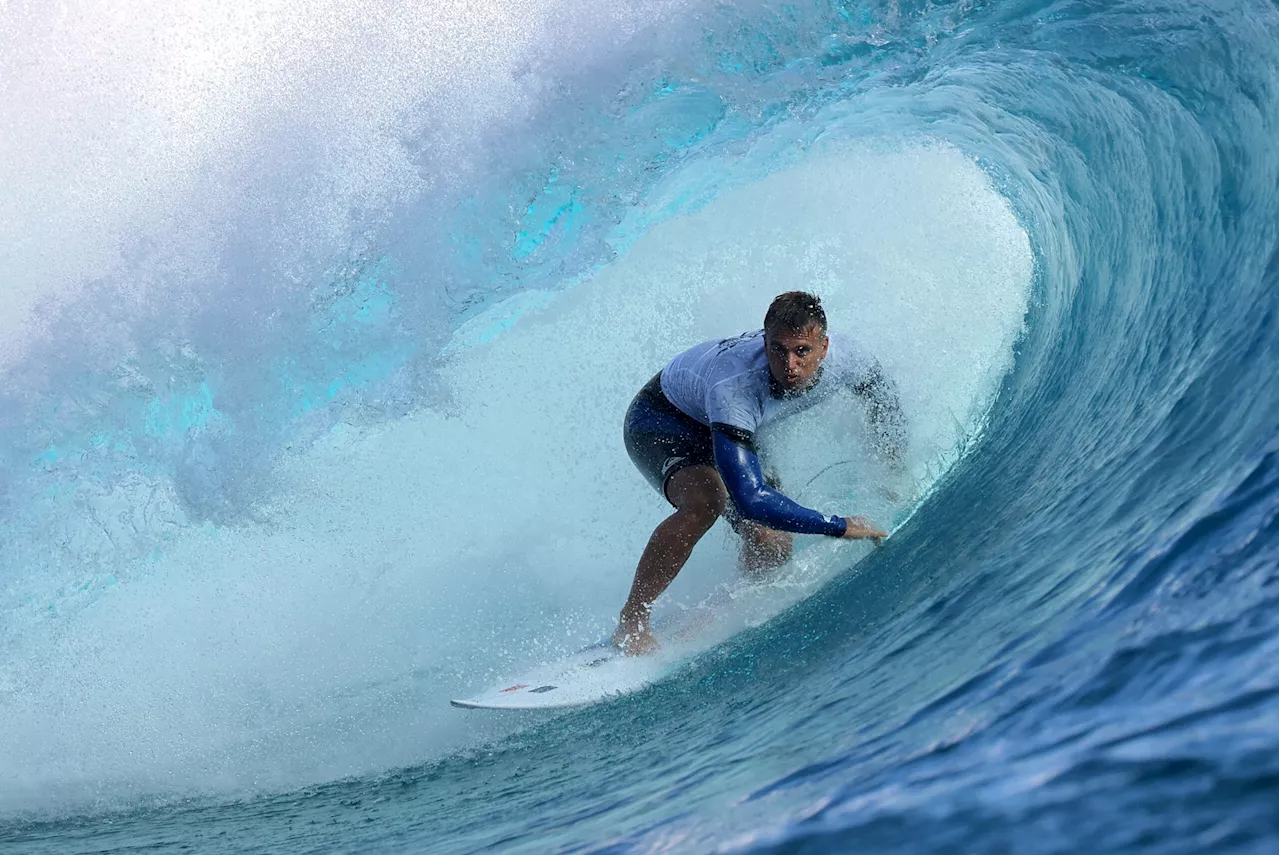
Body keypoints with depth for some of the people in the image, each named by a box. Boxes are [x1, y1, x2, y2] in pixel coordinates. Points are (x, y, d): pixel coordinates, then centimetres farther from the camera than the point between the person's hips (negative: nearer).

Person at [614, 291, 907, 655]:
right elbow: (750, 499, -48)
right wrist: (841, 526, -41)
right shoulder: (734, 390, -44)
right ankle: (631, 622, -22)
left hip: (737, 430, 7)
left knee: (773, 548, -7)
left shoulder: (844, 356, -27)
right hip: (660, 420, -6)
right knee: (705, 501, -36)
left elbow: (883, 397, 0)